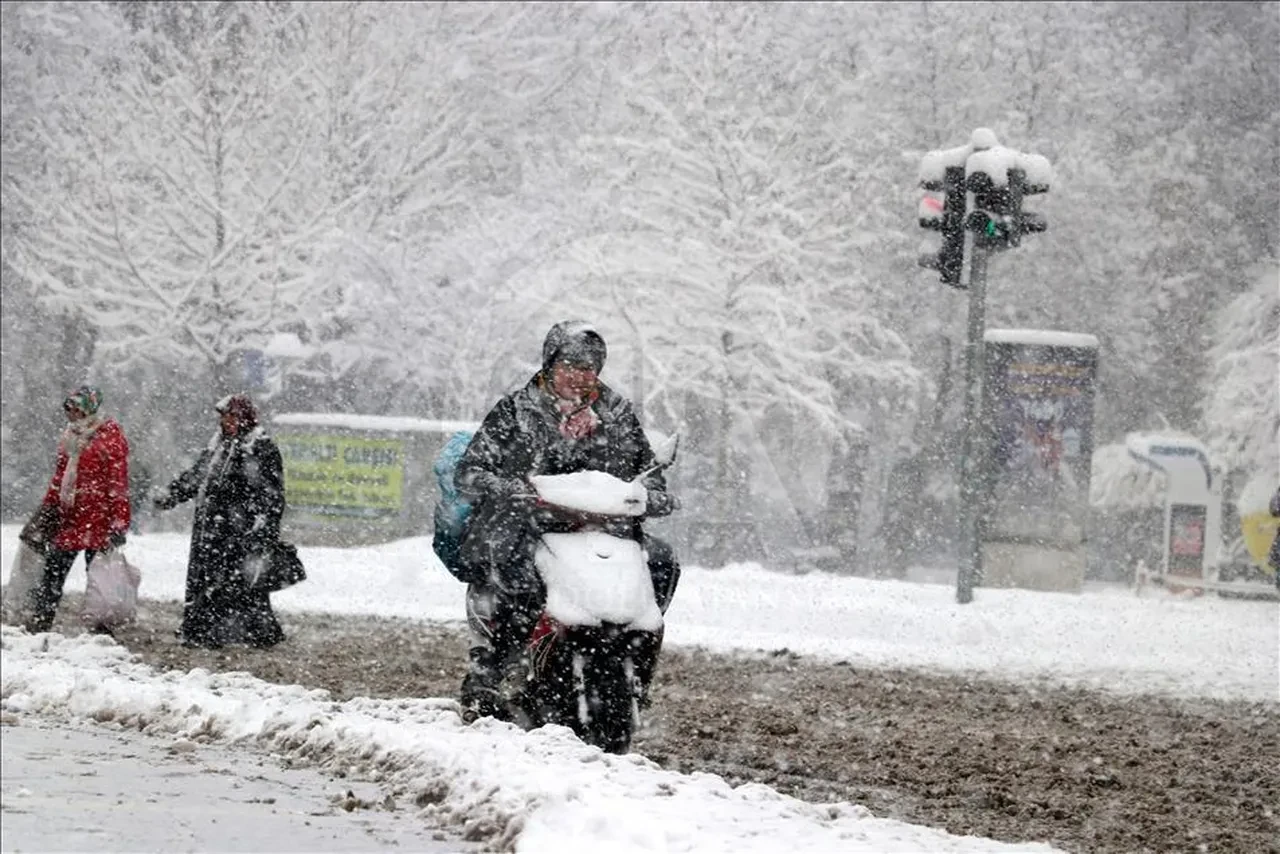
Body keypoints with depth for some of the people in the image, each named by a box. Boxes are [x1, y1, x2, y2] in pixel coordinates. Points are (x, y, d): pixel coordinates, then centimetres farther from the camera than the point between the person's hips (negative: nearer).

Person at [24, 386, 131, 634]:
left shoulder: (111, 439, -10)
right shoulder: (70, 438, 14)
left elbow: (119, 485, -14)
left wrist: (118, 523, -18)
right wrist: (47, 509, 18)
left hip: (97, 520, -7)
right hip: (69, 516, 7)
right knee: (52, 572, 7)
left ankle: (104, 627, 5)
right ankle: (38, 625, 11)